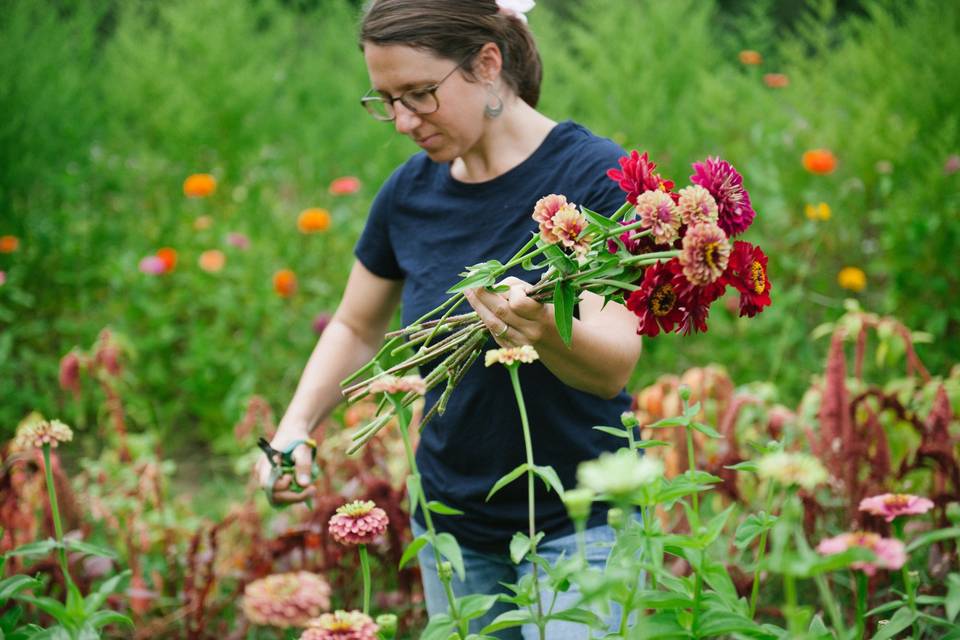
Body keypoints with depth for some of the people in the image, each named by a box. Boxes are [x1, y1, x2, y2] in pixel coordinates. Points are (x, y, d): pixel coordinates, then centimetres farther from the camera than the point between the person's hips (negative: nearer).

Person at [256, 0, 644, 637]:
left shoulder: (595, 173, -14)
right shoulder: (410, 191, 0)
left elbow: (615, 366, -22)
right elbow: (356, 327, 15)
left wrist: (546, 329, -44)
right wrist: (295, 428, -1)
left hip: (576, 527, -4)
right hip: (453, 524, 5)